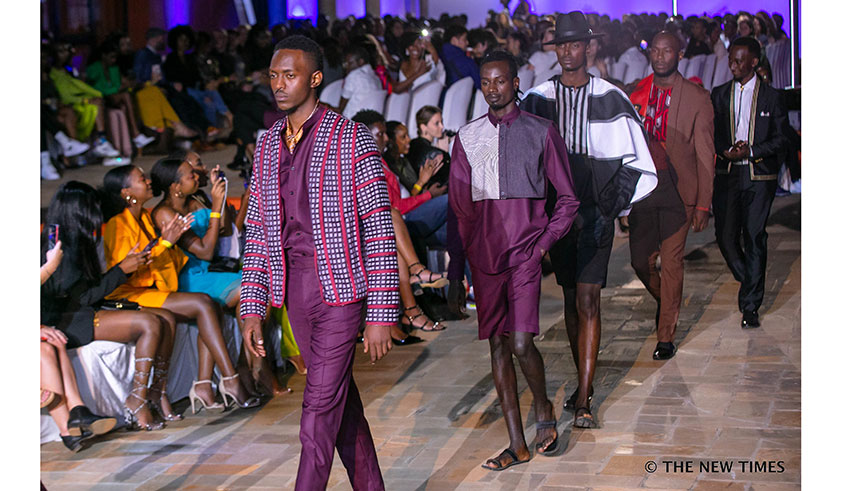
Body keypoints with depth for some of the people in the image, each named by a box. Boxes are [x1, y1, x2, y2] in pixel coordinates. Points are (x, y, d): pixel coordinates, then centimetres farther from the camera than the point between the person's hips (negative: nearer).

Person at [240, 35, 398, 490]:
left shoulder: (352, 140, -9)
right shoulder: (267, 146, 10)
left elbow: (380, 231, -11)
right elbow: (258, 230, 13)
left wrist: (381, 315, -15)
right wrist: (252, 307, 7)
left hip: (340, 284, -6)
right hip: (292, 286, 6)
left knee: (321, 408, -8)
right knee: (340, 395, 15)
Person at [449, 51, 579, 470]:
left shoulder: (540, 132, 2)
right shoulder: (467, 136, 10)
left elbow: (568, 198, 6)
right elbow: (458, 201, 17)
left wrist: (544, 243, -3)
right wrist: (464, 250, 9)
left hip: (525, 252, -3)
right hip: (484, 253, 4)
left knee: (521, 343, -15)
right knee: (496, 344, 4)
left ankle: (543, 408, 15)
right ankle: (517, 444, 12)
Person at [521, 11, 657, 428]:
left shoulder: (610, 100, -2)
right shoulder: (538, 100, 5)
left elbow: (641, 169, 2)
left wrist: (611, 203, -6)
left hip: (595, 214, -3)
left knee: (587, 301, -9)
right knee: (571, 299, 12)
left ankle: (582, 402, -11)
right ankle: (584, 382, 26)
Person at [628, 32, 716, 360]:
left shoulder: (697, 98, -2)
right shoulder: (635, 94, 8)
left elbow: (705, 154, -2)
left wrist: (703, 204, -6)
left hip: (677, 189, -3)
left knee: (671, 262, -3)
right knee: (640, 261, 6)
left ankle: (666, 336, 9)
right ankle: (665, 303, 37)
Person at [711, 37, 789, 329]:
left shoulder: (771, 97, 4)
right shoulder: (719, 95, 12)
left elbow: (781, 140, 1)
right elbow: (711, 133, 11)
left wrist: (751, 151, -13)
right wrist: (727, 150, -9)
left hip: (760, 176, -3)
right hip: (727, 174, 3)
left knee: (754, 237, -6)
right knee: (725, 236, -2)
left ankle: (750, 306, -1)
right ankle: (751, 284, 26)